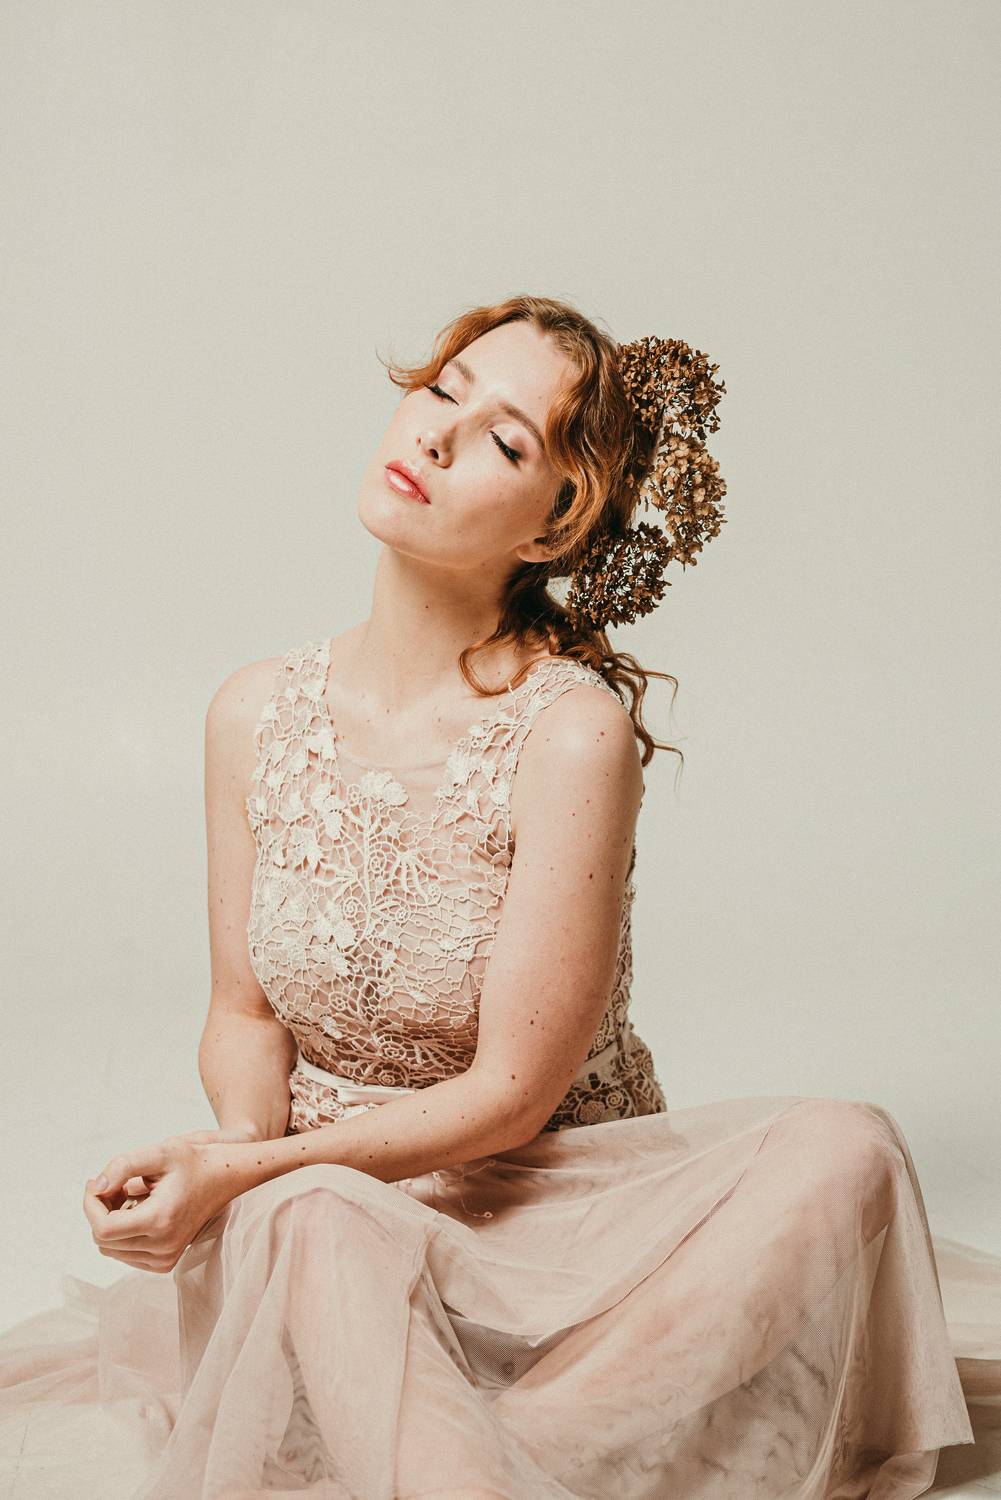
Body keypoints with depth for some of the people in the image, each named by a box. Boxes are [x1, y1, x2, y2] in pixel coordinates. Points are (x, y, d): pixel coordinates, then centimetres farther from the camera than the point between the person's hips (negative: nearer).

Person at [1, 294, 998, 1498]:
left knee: (844, 1150, -29)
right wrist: (247, 1146, -17)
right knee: (309, 1220, -36)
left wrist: (242, 1170, -24)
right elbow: (245, 1011, 6)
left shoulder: (574, 732, -16)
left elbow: (512, 1093, -15)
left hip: (553, 1201, -1)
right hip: (324, 1226, 1)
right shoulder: (258, 714, -2)